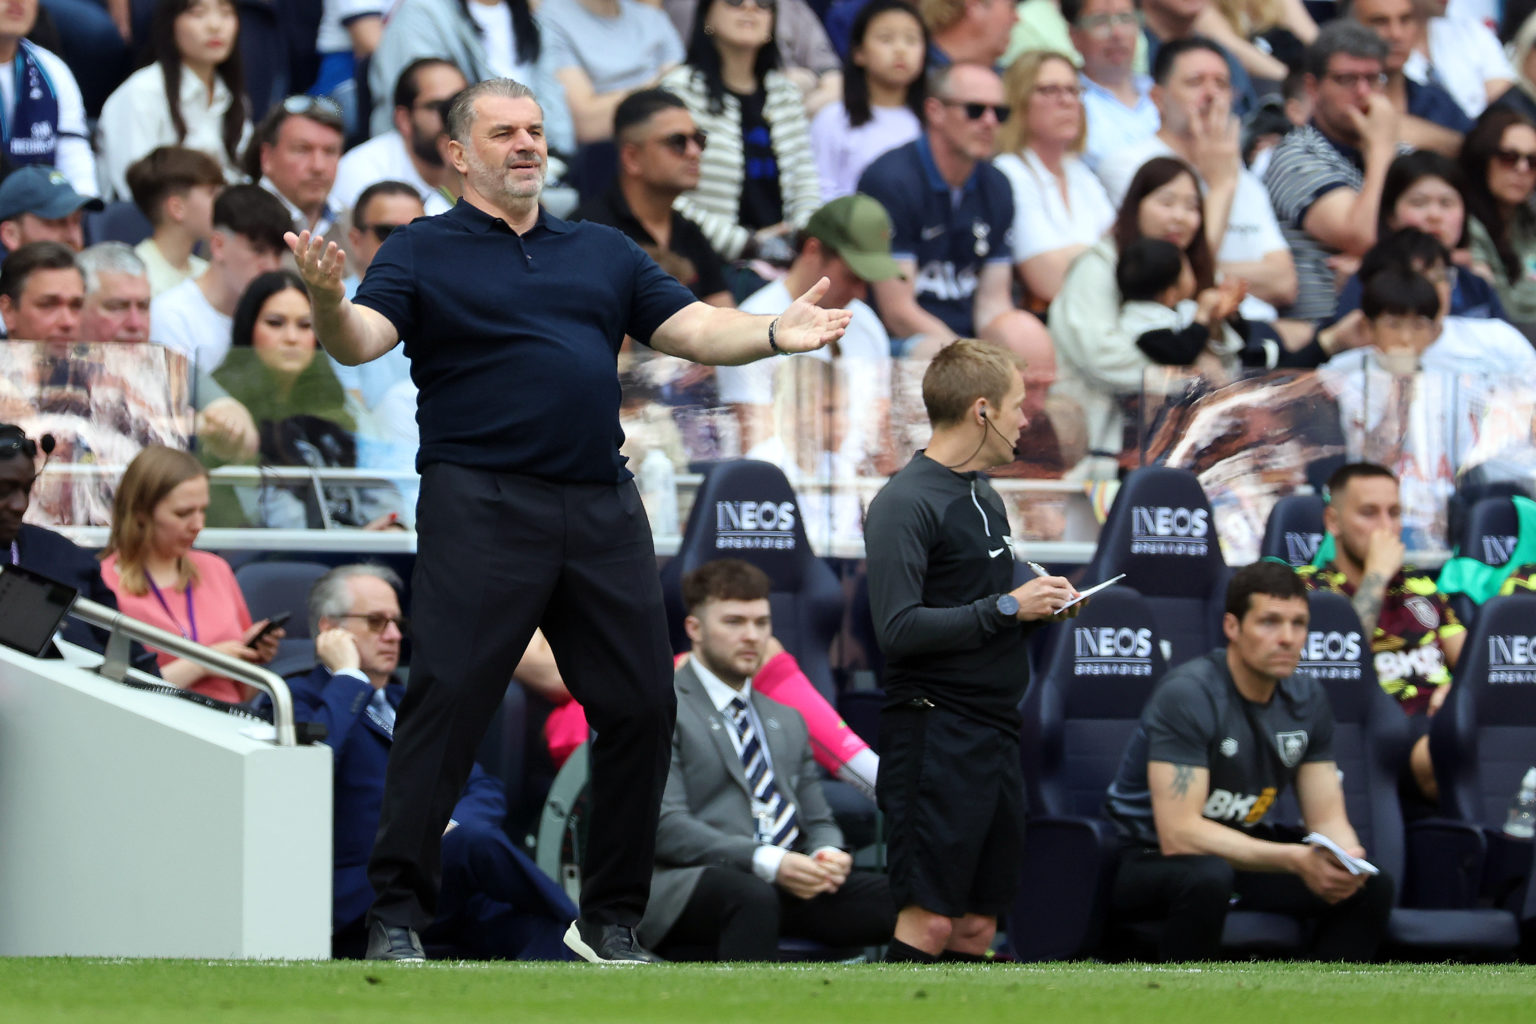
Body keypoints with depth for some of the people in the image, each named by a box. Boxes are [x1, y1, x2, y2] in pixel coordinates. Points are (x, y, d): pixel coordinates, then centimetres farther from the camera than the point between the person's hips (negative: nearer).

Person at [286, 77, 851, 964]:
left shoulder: (605, 252, 20)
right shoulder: (425, 251, 6)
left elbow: (693, 328, 13)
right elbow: (362, 341, -10)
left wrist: (774, 333, -7)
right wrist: (329, 301, -33)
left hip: (603, 510, 5)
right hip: (481, 508, -5)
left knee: (640, 706, 4)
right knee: (447, 699, -10)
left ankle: (612, 917, 16)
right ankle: (399, 914, -5)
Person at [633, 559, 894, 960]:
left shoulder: (787, 721, 30)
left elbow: (817, 819, 28)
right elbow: (665, 826, -8)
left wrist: (827, 853, 0)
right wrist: (766, 862, -20)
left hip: (790, 885, 6)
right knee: (753, 897, -42)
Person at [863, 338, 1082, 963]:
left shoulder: (984, 495, 18)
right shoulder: (905, 503, -11)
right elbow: (899, 629, -20)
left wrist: (1040, 606, 8)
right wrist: (1007, 608, -15)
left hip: (995, 732, 9)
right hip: (935, 734, -9)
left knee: (977, 925, 7)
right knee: (930, 921, -14)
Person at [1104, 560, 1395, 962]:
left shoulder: (1307, 699, 0)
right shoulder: (1188, 694, -23)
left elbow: (1327, 816, 3)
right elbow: (1179, 833, -30)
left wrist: (1346, 860, -23)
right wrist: (1295, 859, -35)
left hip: (1243, 852, 7)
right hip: (1152, 861, -7)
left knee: (1372, 887, -10)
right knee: (1207, 877, -40)